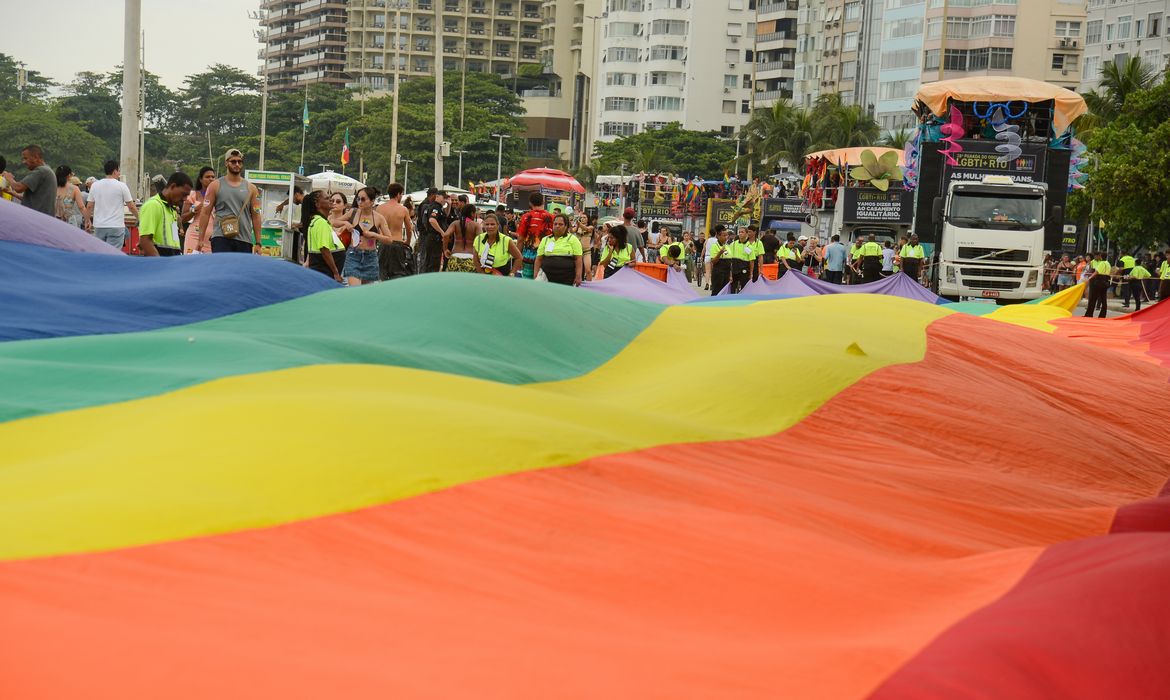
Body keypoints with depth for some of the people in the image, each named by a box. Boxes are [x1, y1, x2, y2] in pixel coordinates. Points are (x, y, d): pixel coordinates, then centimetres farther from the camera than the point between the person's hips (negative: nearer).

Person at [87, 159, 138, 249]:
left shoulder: (95, 185, 6)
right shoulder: (121, 186, -6)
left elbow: (90, 206, 8)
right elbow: (131, 206, -2)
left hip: (99, 226, 4)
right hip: (116, 226, -4)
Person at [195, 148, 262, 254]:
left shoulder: (251, 188, 10)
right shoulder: (216, 186, 5)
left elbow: (256, 216, 9)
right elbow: (205, 213, 3)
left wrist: (258, 243, 3)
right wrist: (200, 240, -4)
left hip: (244, 240, 3)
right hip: (221, 238, -3)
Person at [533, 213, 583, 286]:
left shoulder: (572, 239, 5)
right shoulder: (545, 240, 14)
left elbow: (578, 259, 0)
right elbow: (539, 259, 13)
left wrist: (578, 276, -9)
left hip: (567, 279, -2)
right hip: (547, 279, 3)